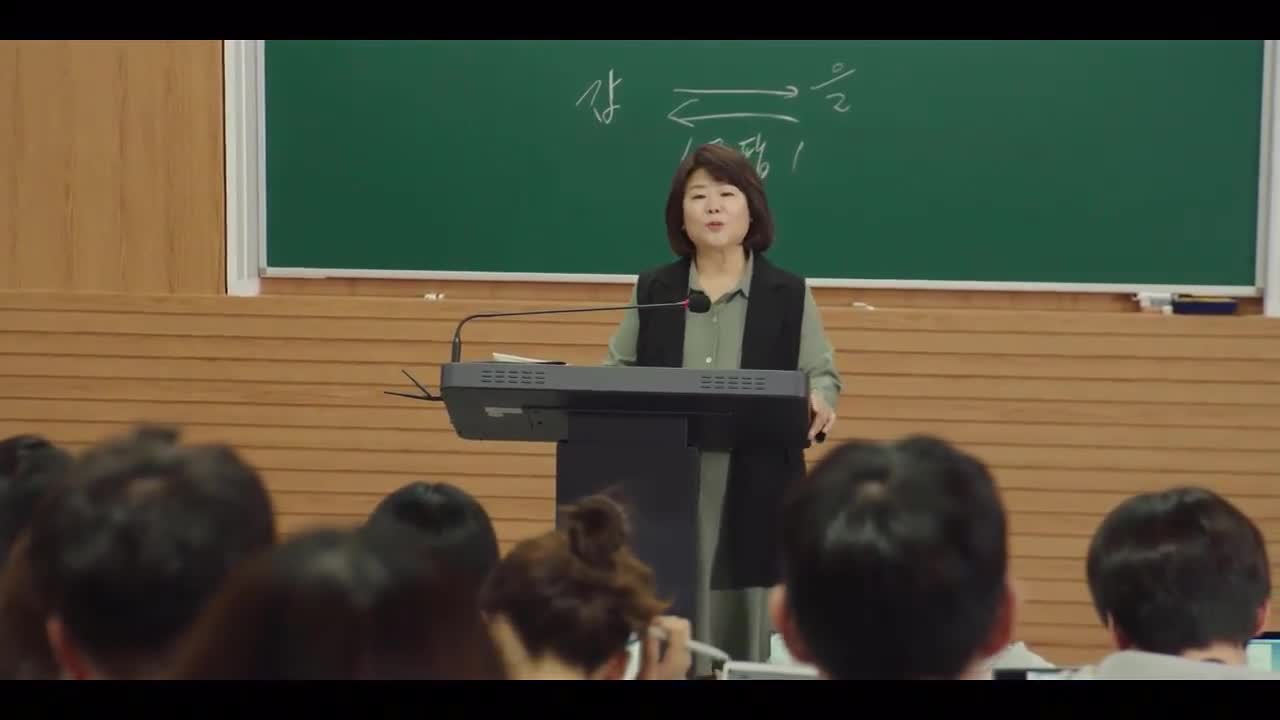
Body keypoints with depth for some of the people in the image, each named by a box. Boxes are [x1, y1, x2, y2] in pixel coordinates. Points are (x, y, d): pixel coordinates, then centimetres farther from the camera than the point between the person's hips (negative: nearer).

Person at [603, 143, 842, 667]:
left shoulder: (790, 294, 5)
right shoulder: (652, 290, 9)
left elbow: (822, 374, 5)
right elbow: (617, 372, 13)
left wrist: (819, 402, -18)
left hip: (752, 489, -1)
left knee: (741, 617, 1)